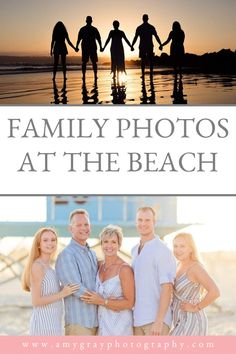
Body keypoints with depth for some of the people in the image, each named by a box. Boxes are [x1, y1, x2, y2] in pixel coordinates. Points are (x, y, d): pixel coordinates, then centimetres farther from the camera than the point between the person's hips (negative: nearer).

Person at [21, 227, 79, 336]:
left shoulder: (48, 268, 14)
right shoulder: (37, 266, -13)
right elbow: (36, 301, -18)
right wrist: (62, 294, -17)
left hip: (52, 323, 10)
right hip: (43, 324, -9)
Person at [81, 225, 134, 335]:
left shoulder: (124, 269, -11)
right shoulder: (100, 266, 8)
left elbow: (129, 303, -13)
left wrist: (102, 301, -15)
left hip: (119, 325, -6)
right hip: (102, 324, 6)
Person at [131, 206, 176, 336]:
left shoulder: (162, 250, -10)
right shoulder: (135, 250, 14)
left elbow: (167, 287, -16)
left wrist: (159, 321, -21)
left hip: (155, 320, -7)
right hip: (137, 319, 7)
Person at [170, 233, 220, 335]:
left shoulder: (196, 267, -18)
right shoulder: (181, 266, 9)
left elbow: (214, 292, -28)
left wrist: (196, 307, -19)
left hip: (191, 323, -10)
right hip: (182, 322, 10)